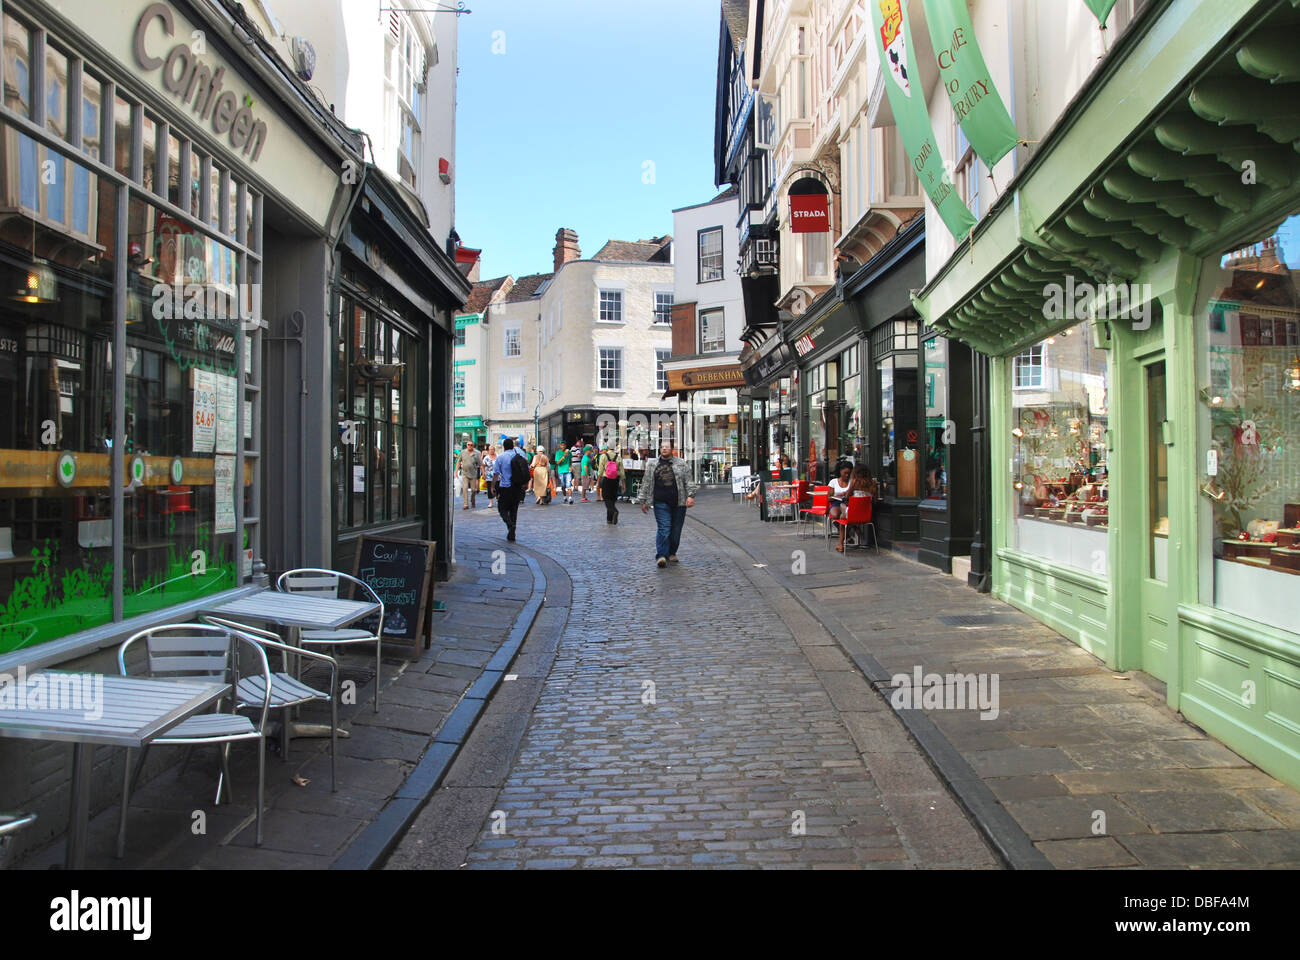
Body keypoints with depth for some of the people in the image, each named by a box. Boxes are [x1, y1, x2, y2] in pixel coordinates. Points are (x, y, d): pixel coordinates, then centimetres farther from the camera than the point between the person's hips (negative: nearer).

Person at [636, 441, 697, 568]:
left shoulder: (681, 463, 10)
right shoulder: (652, 465, 11)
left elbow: (688, 481, 9)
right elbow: (646, 484, 14)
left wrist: (690, 495, -4)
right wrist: (643, 501, 12)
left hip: (678, 503, 1)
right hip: (661, 502, -1)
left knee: (676, 530, 6)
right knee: (664, 529, -13)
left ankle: (671, 553, 23)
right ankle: (661, 556, -14)